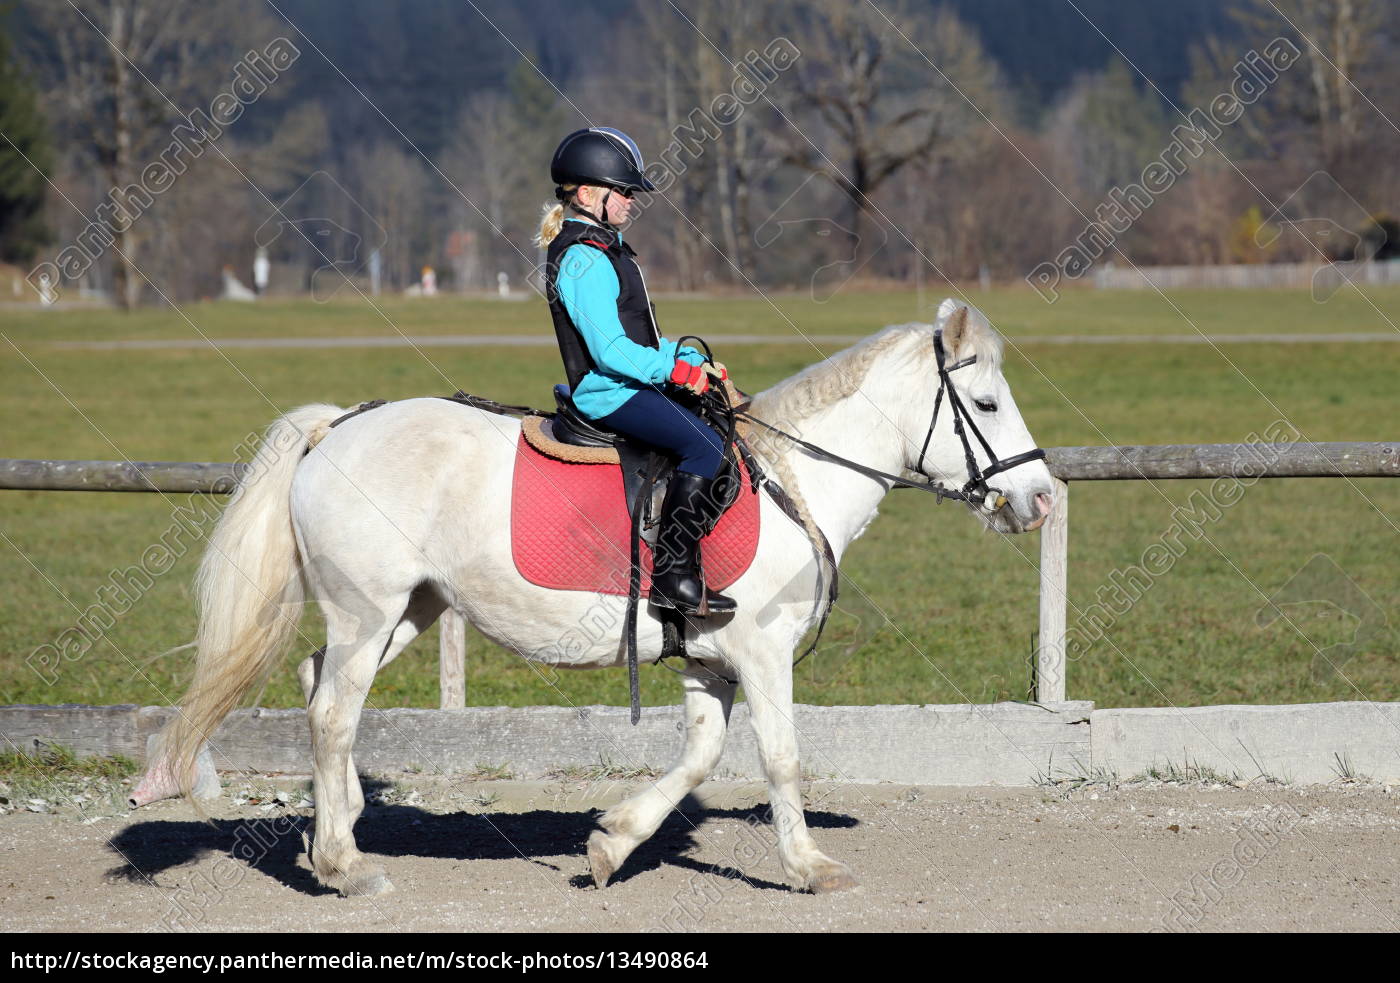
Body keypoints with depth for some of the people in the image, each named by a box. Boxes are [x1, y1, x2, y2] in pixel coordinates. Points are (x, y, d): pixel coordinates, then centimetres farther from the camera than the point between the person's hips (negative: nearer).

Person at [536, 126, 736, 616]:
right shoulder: (583, 260, -16)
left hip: (634, 383, 11)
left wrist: (691, 360, 11)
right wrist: (676, 370, -19)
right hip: (610, 392, -11)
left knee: (723, 427, 11)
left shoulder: (604, 249, 18)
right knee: (705, 447, -23)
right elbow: (611, 349, -23)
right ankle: (674, 576, -25)